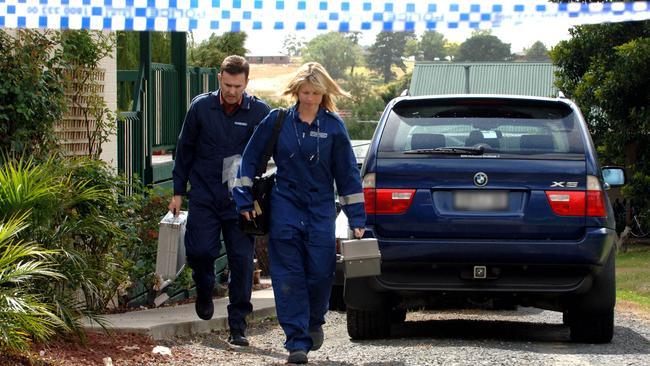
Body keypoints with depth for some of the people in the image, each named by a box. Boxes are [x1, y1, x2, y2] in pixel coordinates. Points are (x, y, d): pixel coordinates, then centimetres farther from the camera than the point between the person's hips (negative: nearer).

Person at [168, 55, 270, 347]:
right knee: (199, 251, -10)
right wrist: (178, 191, 10)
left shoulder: (259, 112, -2)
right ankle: (204, 292, 24)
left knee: (242, 259, -3)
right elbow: (185, 149, 11)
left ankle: (238, 325, 7)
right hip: (204, 195, 1)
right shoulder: (200, 107, 2)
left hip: (240, 199, -1)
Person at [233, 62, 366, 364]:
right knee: (289, 277, -6)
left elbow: (347, 173, 4)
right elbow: (250, 159, 8)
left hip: (321, 209, 0)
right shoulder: (277, 121, 1)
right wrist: (244, 200, 3)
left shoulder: (333, 126, 1)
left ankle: (314, 322, 26)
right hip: (285, 206, 0)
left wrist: (356, 218, 2)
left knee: (320, 272, -3)